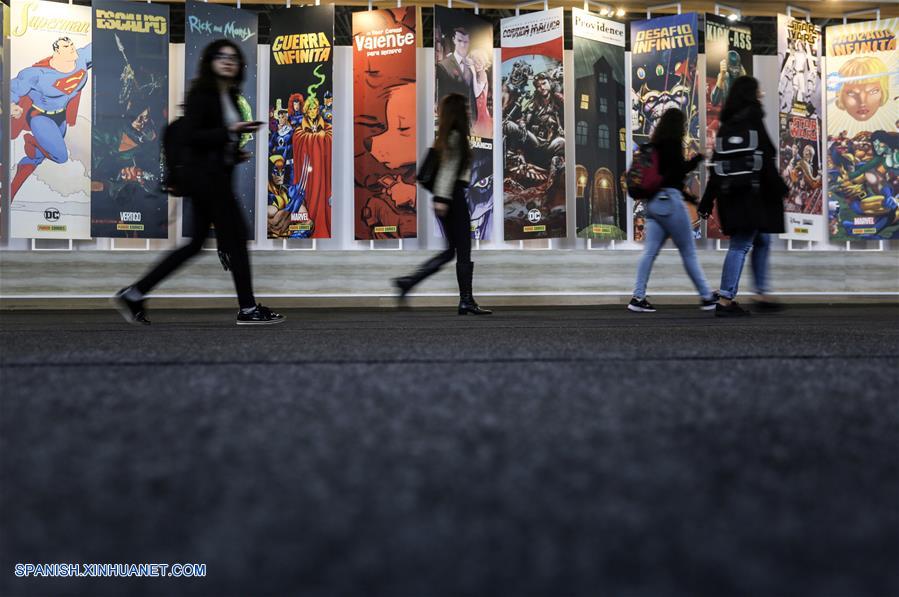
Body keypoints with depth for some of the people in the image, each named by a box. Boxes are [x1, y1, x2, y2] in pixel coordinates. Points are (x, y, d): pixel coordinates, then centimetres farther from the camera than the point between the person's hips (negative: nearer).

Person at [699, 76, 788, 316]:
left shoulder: (726, 125, 12)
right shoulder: (752, 121, -9)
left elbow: (716, 164, 11)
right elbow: (765, 160, -13)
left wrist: (708, 201, 13)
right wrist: (779, 189, -6)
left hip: (729, 194, 8)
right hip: (751, 193, -8)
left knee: (762, 240, 18)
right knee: (741, 244, -6)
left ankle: (763, 295, 21)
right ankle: (725, 301, -7)